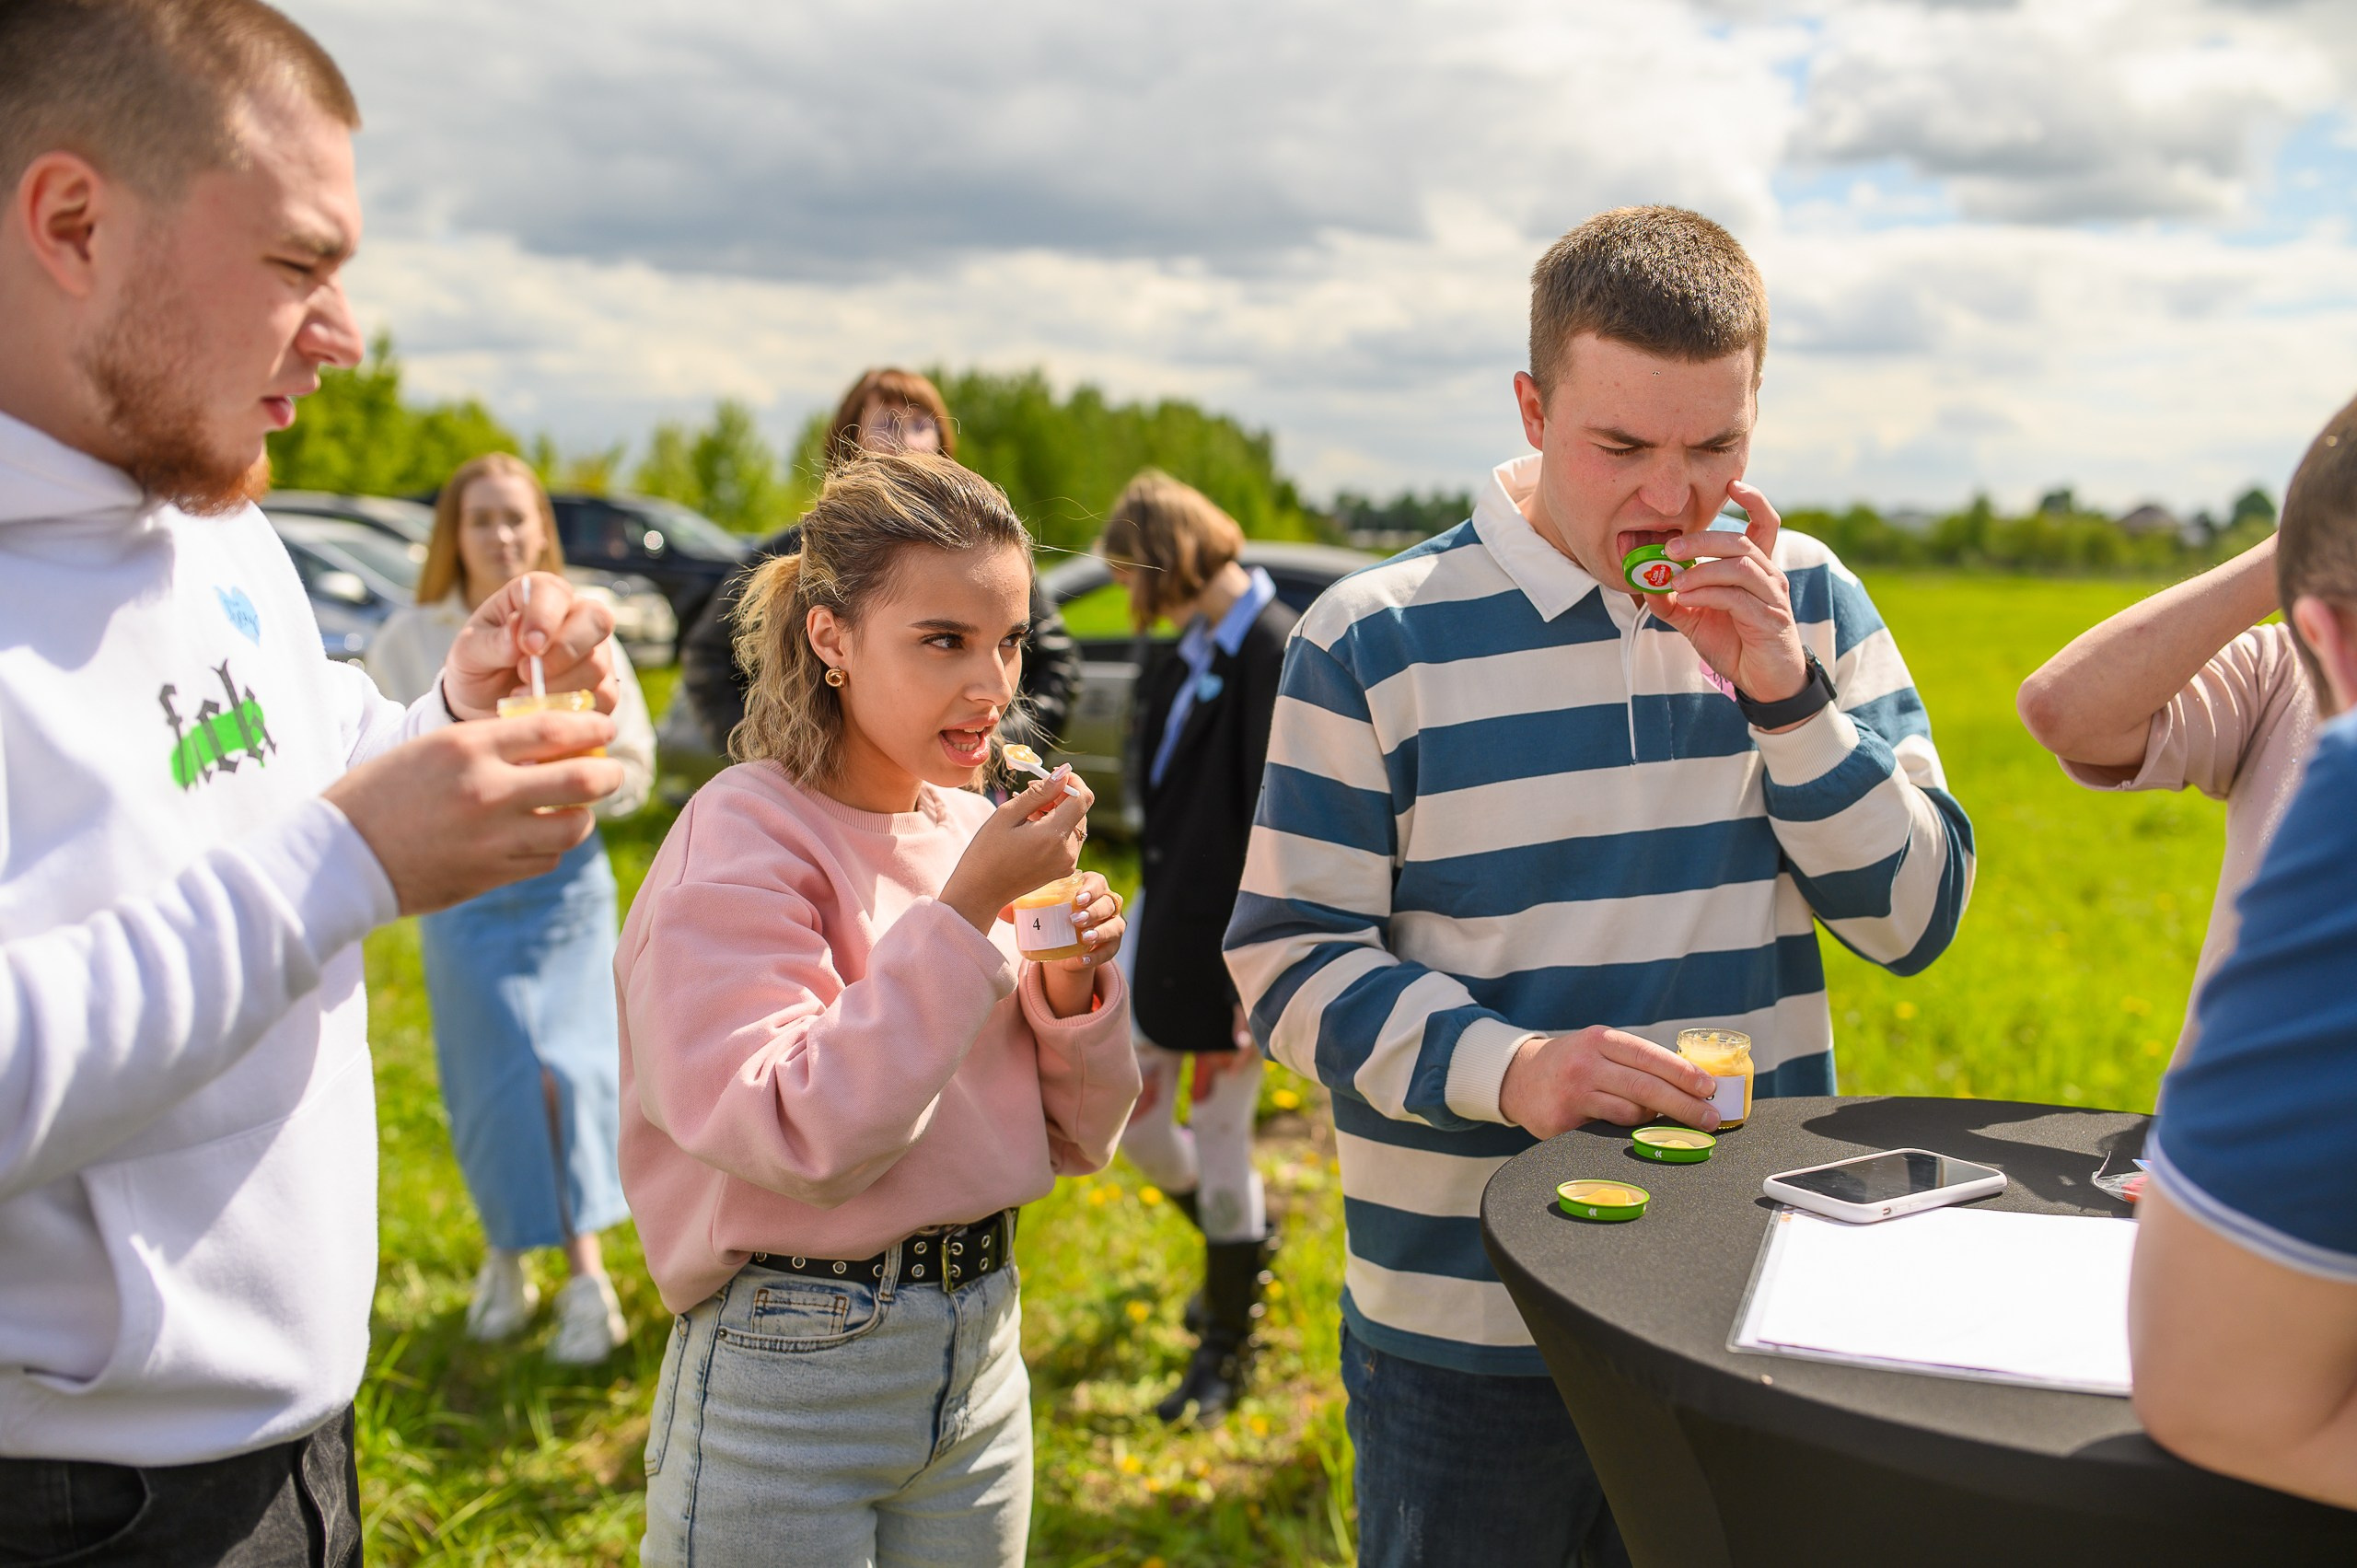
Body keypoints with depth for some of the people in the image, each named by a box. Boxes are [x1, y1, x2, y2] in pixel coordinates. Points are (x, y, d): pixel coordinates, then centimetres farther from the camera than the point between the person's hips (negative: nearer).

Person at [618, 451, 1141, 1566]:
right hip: (792, 1367, -6)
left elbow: (1075, 1139, 8)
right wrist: (964, 914, -26)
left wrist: (1072, 992, -11)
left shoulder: (976, 831, 3)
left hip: (982, 1348, 6)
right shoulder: (741, 844, -15)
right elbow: (798, 1140, -25)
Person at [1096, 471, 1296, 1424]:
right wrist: (1153, 909, 18)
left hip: (1229, 942, -8)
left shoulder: (1276, 653, -18)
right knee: (1134, 1125, 16)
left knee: (1220, 1146, 5)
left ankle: (1225, 1352, 25)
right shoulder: (1194, 649, 8)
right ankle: (1244, 1248, 44)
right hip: (1165, 918, 8)